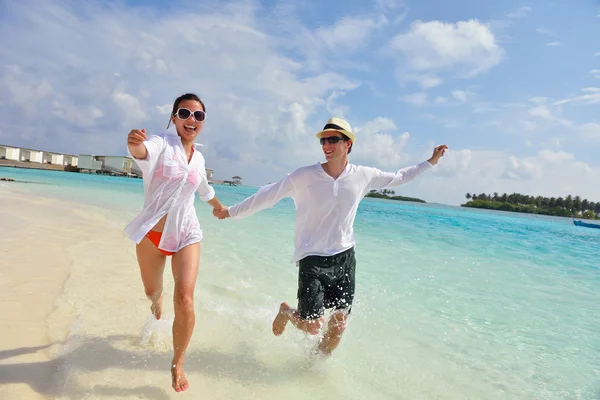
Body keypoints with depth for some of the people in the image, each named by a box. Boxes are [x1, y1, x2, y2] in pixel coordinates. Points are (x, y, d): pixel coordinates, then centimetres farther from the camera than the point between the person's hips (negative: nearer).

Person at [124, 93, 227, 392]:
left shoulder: (198, 158, 5)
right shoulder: (162, 143, -11)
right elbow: (142, 150, -37)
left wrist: (220, 207, 42)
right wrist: (134, 143, -61)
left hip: (186, 235, 2)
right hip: (151, 233, -2)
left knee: (184, 300, -13)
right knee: (152, 292, 19)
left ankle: (178, 364, 10)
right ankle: (157, 303, 60)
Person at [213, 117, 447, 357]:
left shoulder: (363, 176, -2)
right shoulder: (305, 176, -11)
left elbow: (398, 178, 15)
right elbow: (268, 195, -5)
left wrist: (430, 162, 19)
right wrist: (231, 212, 0)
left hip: (345, 257, 4)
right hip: (313, 258, -3)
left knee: (339, 323, 9)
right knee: (313, 326, -5)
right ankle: (286, 312, 30)